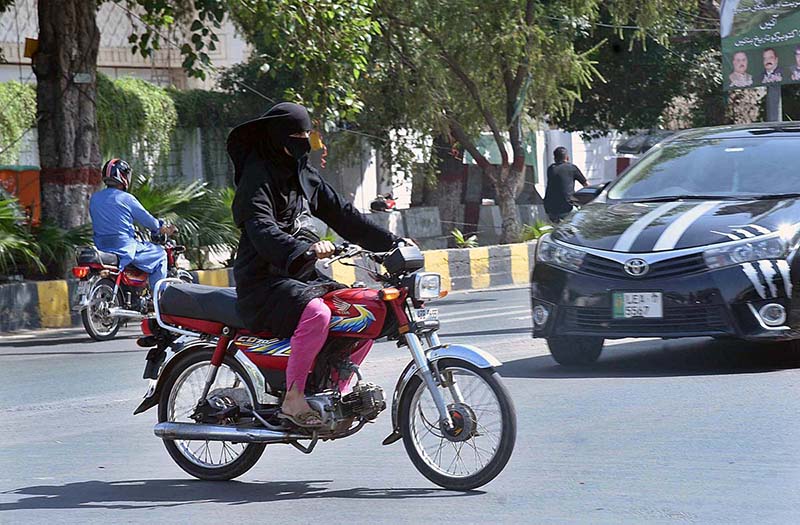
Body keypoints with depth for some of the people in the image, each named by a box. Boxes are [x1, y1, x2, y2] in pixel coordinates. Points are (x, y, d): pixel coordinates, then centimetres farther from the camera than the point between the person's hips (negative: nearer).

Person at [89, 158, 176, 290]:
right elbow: (147, 219, -3)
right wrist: (164, 229, 18)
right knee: (160, 255, 10)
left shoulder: (94, 199, 7)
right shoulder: (126, 198, -11)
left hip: (101, 248, 7)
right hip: (125, 248, -7)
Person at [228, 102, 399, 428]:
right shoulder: (258, 176, -11)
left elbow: (342, 214, 17)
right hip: (264, 281, -9)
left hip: (302, 277, 9)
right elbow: (262, 231, -27)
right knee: (315, 313, -35)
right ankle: (294, 400, -26)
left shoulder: (305, 176, 16)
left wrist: (391, 243, 10)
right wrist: (306, 249, -43)